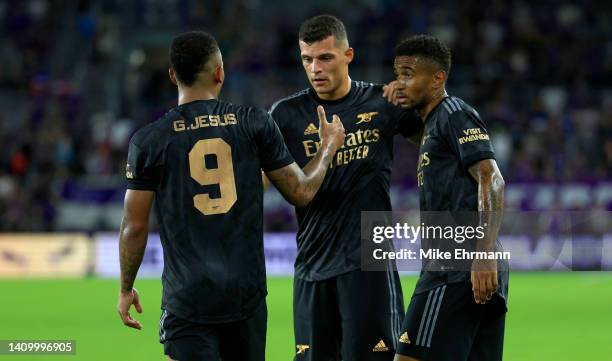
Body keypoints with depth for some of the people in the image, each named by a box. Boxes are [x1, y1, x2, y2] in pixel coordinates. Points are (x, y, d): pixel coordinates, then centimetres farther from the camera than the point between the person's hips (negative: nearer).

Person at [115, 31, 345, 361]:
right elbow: (302, 192, 6)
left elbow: (134, 226, 1)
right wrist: (328, 147, 25)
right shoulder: (255, 124, 0)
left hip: (187, 297, -2)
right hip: (246, 292, 3)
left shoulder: (148, 141, -3)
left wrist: (126, 289, 15)